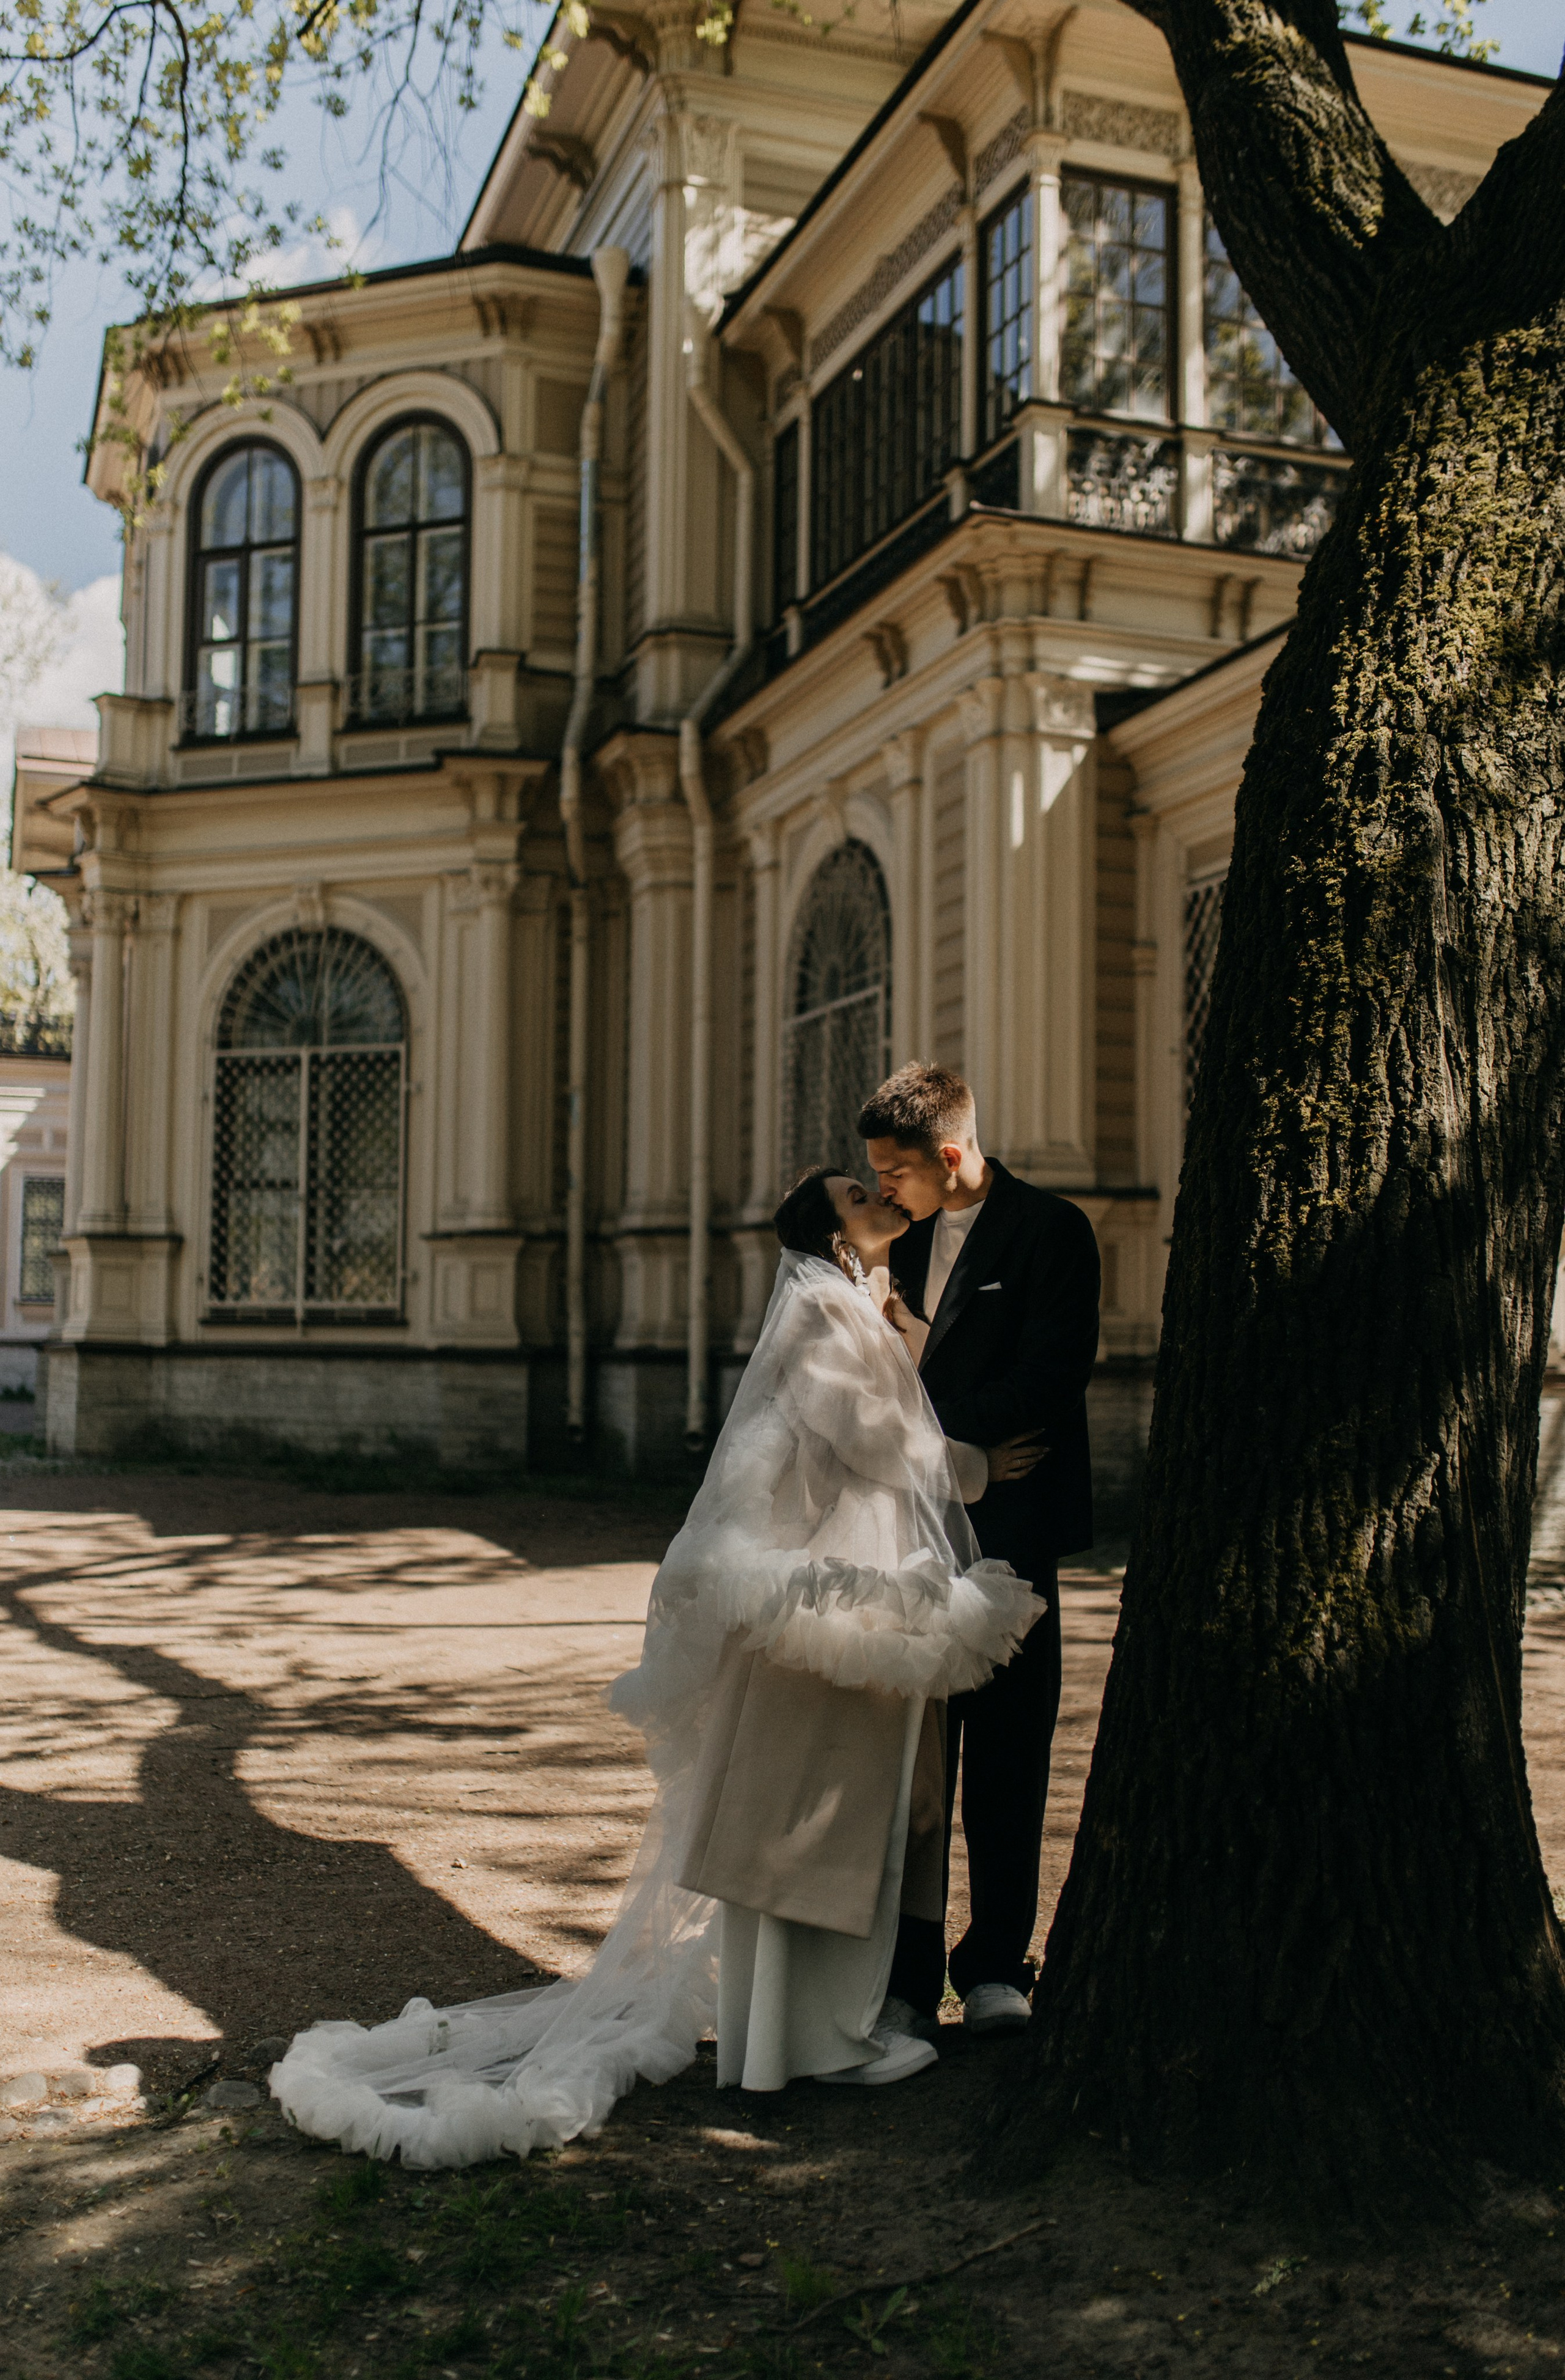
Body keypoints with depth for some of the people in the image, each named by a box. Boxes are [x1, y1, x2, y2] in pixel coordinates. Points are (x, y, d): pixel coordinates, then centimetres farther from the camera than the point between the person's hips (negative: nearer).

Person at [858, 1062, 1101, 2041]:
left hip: (1007, 1528, -4)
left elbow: (1052, 1376, -13)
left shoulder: (1050, 1232, -4)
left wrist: (929, 1430, -16)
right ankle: (907, 1971, 12)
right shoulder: (905, 1236, 15)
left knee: (1007, 1751, 4)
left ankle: (996, 1965, 17)